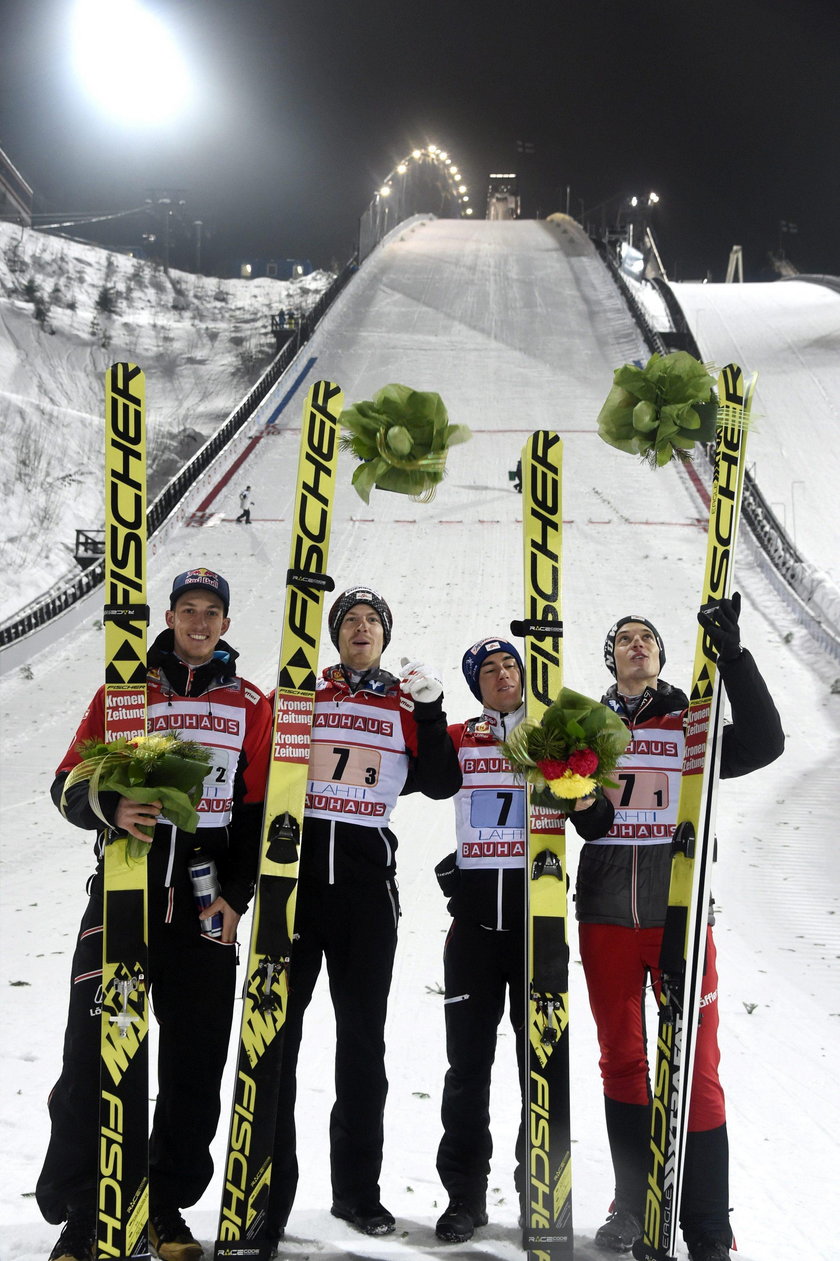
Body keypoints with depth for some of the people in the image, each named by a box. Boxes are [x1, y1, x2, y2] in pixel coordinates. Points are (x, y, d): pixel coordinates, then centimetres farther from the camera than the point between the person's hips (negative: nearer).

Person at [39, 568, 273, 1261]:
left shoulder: (251, 704, 11)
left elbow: (260, 807, 8)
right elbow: (70, 786, 5)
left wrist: (237, 893, -2)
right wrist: (109, 807, -17)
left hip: (207, 897, 1)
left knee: (195, 1060, 3)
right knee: (94, 1050, -5)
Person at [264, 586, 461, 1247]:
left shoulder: (407, 707, 13)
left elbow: (442, 784, 0)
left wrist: (431, 709, -9)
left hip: (367, 876, 1)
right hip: (295, 866, -1)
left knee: (363, 1033, 6)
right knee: (278, 1026, -3)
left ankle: (358, 1187, 16)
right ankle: (269, 1193, 2)